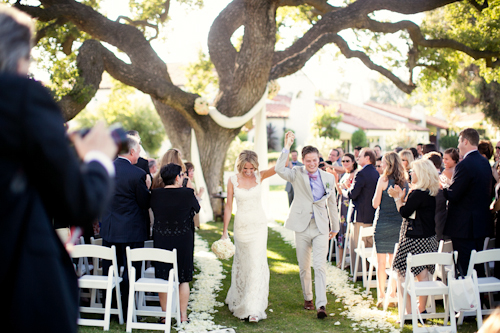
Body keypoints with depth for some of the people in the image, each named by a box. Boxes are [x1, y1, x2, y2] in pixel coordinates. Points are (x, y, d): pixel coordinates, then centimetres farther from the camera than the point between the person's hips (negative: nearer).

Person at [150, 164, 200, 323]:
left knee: (163, 278, 11)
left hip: (161, 239, 2)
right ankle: (183, 315, 16)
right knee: (183, 279, 10)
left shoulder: (155, 194, -7)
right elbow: (197, 209, 3)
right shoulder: (188, 193, -14)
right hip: (183, 240, -2)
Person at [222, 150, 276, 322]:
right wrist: (225, 231, 2)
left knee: (257, 263, -8)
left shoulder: (259, 176, -3)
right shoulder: (233, 180, -3)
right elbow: (228, 206, 1)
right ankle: (239, 299, 35)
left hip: (258, 225, -1)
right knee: (242, 263, 13)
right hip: (241, 225, 1)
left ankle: (253, 308, -7)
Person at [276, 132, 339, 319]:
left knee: (320, 266, -10)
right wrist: (287, 146, -25)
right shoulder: (297, 174, -1)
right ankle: (307, 298, 30)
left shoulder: (328, 178, 6)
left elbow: (332, 203, 15)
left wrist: (335, 227, 19)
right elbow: (279, 170, -22)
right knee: (304, 267, 11)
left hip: (321, 228, 0)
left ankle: (321, 305, -11)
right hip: (302, 226, 0)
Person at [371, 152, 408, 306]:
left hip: (383, 223, -5)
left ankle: (381, 294, 6)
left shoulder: (383, 179, -12)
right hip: (399, 223, 5)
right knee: (394, 260, 14)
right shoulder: (404, 181, 3)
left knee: (381, 260, 4)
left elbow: (375, 204, -10)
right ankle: (392, 293, 19)